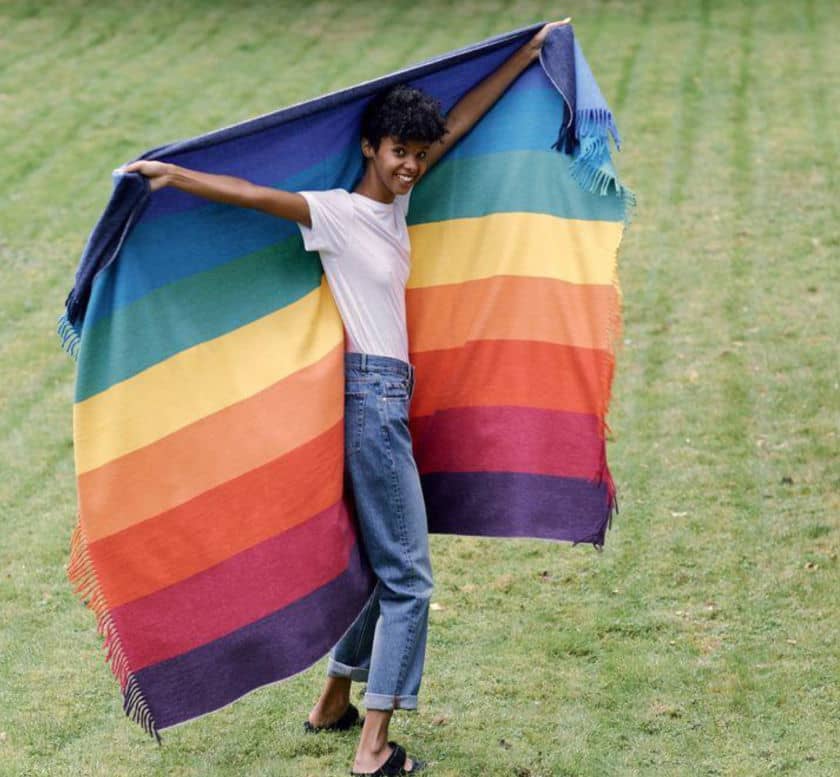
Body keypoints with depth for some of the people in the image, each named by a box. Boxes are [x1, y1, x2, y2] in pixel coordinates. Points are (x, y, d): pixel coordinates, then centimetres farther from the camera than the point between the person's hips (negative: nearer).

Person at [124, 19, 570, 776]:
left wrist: (526, 56, 22)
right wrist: (173, 174, -34)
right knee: (407, 576, -7)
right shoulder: (337, 213, -11)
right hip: (372, 394, -9)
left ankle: (335, 701, 30)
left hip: (391, 397, 9)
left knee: (383, 562, 18)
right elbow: (255, 194, -23)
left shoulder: (395, 204, 11)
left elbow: (458, 123, 17)